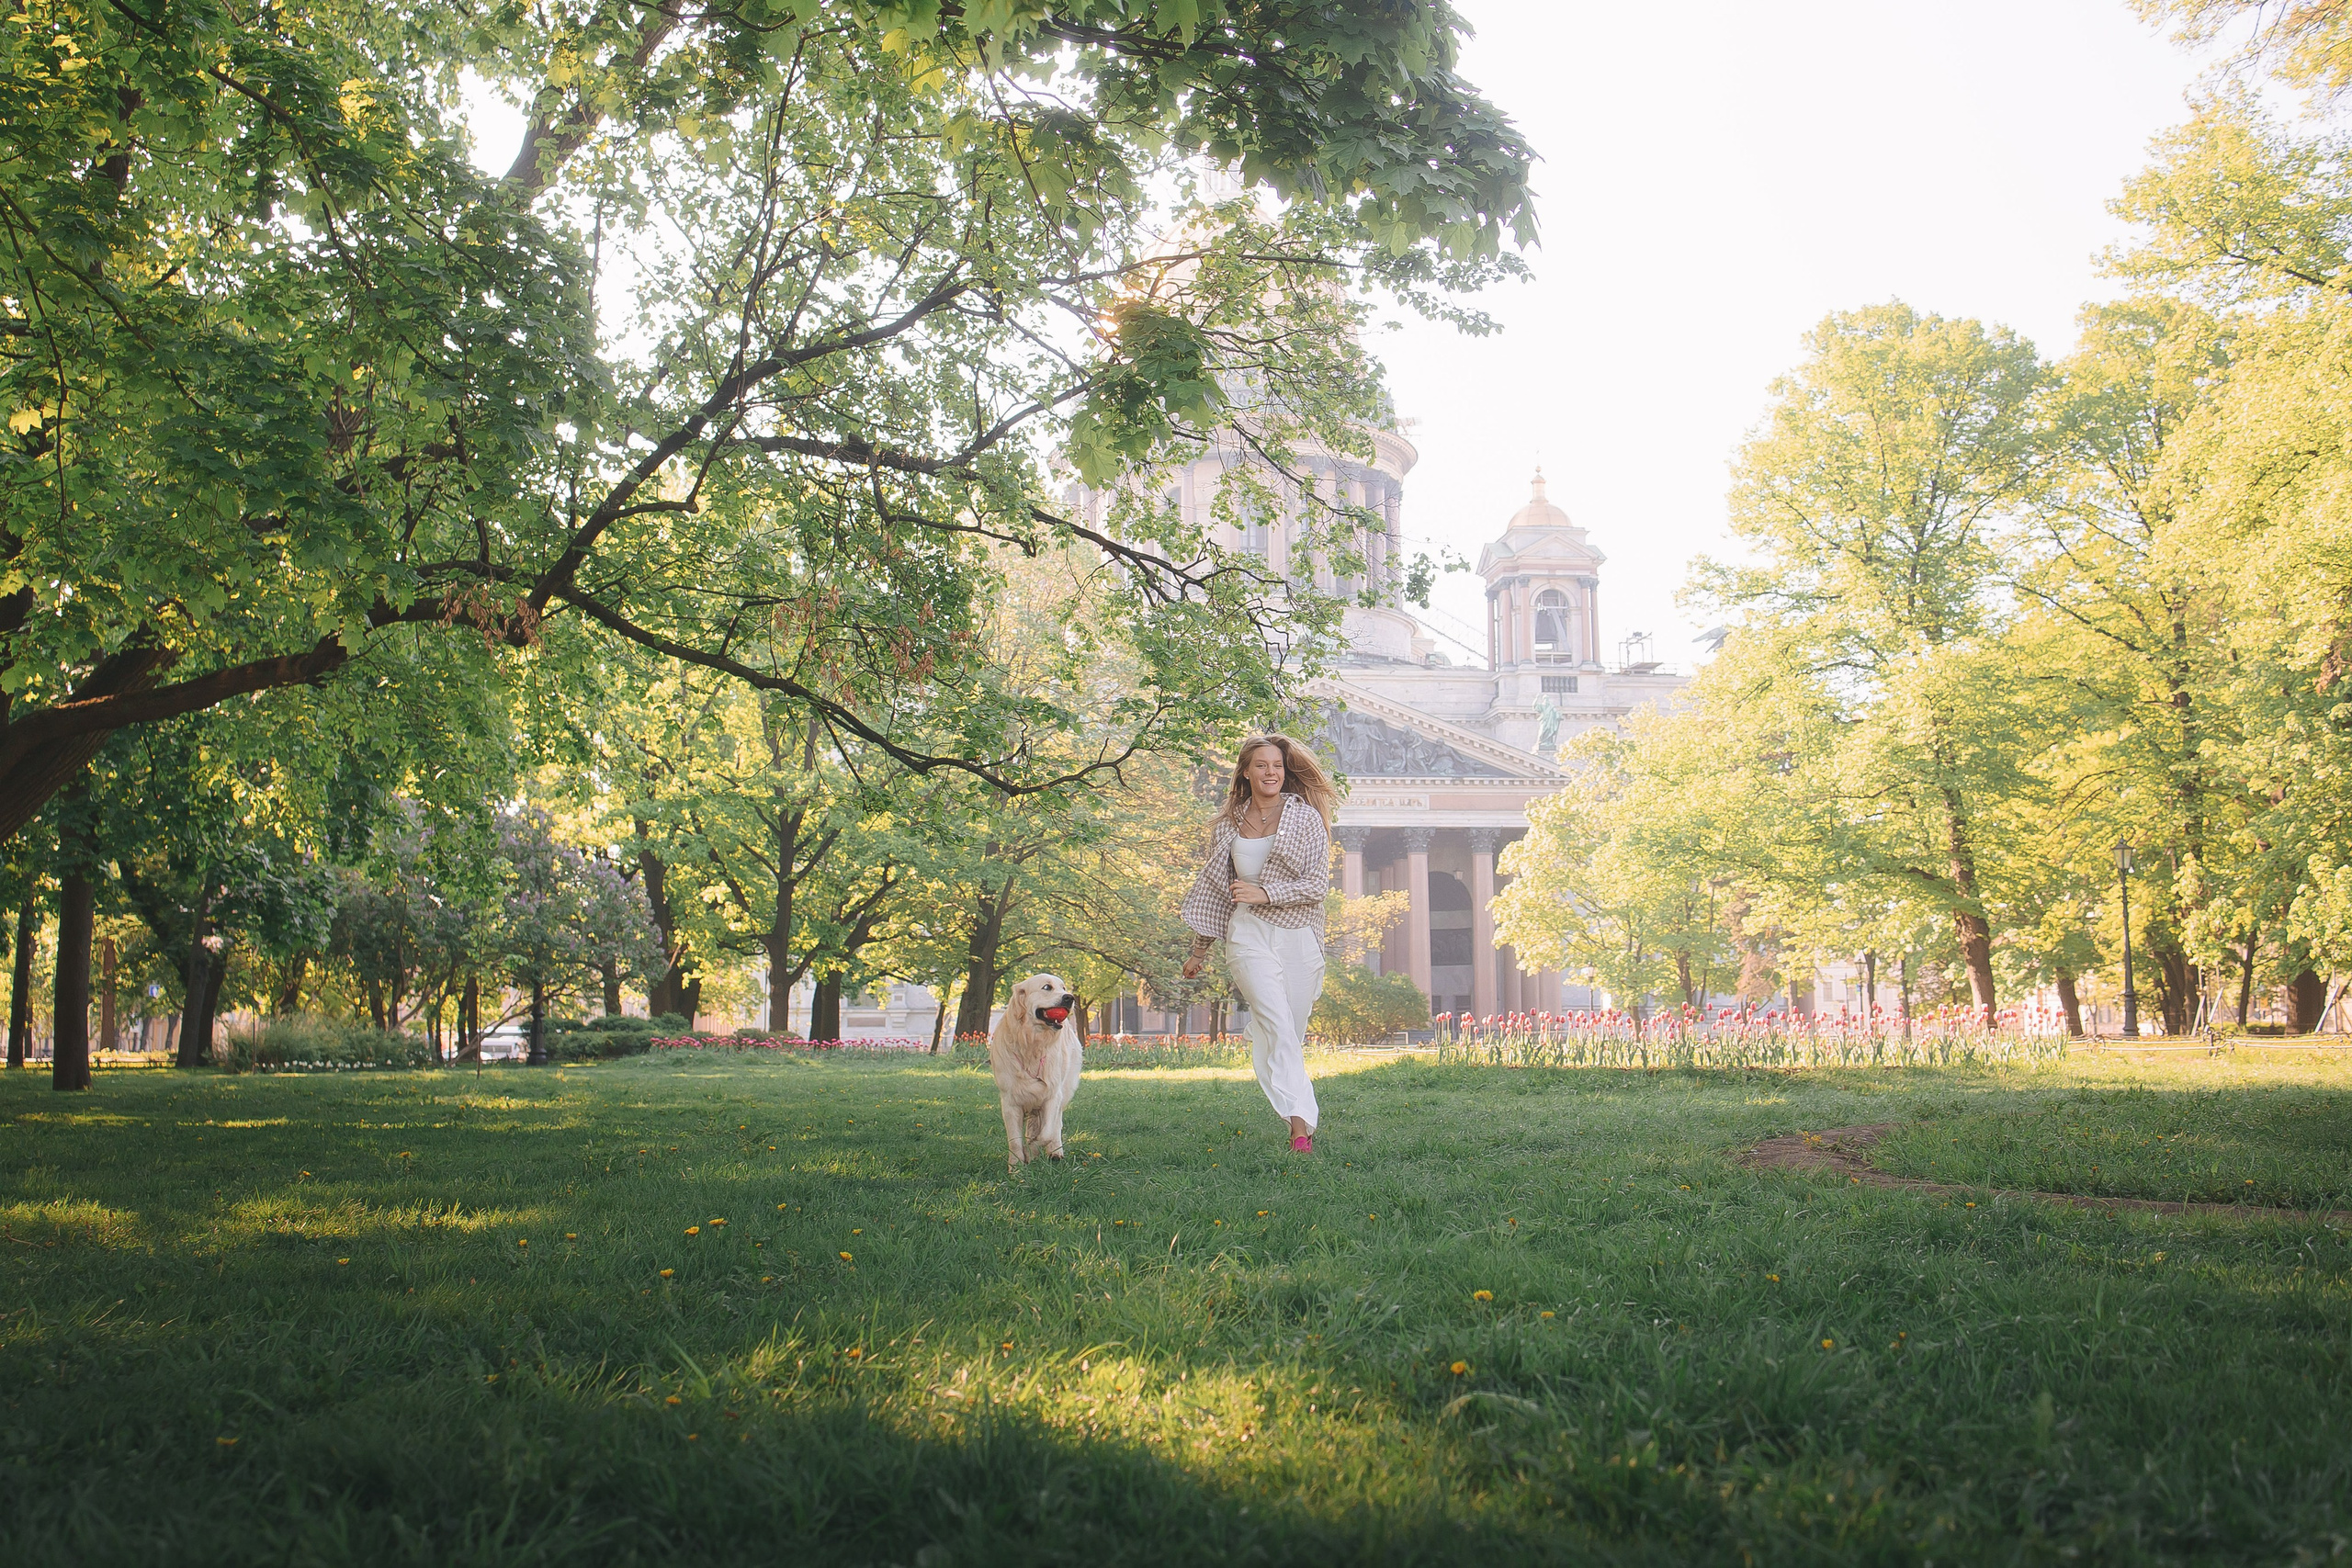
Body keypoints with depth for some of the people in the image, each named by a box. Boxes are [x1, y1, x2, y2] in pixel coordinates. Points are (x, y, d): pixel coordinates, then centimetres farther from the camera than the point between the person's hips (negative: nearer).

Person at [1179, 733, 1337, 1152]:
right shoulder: (1229, 823, 11)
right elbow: (1213, 885, 20)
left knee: (1291, 1034, 4)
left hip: (1298, 936, 0)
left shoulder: (1306, 817, 3)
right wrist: (1199, 948, 24)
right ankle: (1300, 1121, -29)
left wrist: (1266, 893, -15)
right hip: (1248, 933, 0)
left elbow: (1318, 883, -3)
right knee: (1275, 1023, -18)